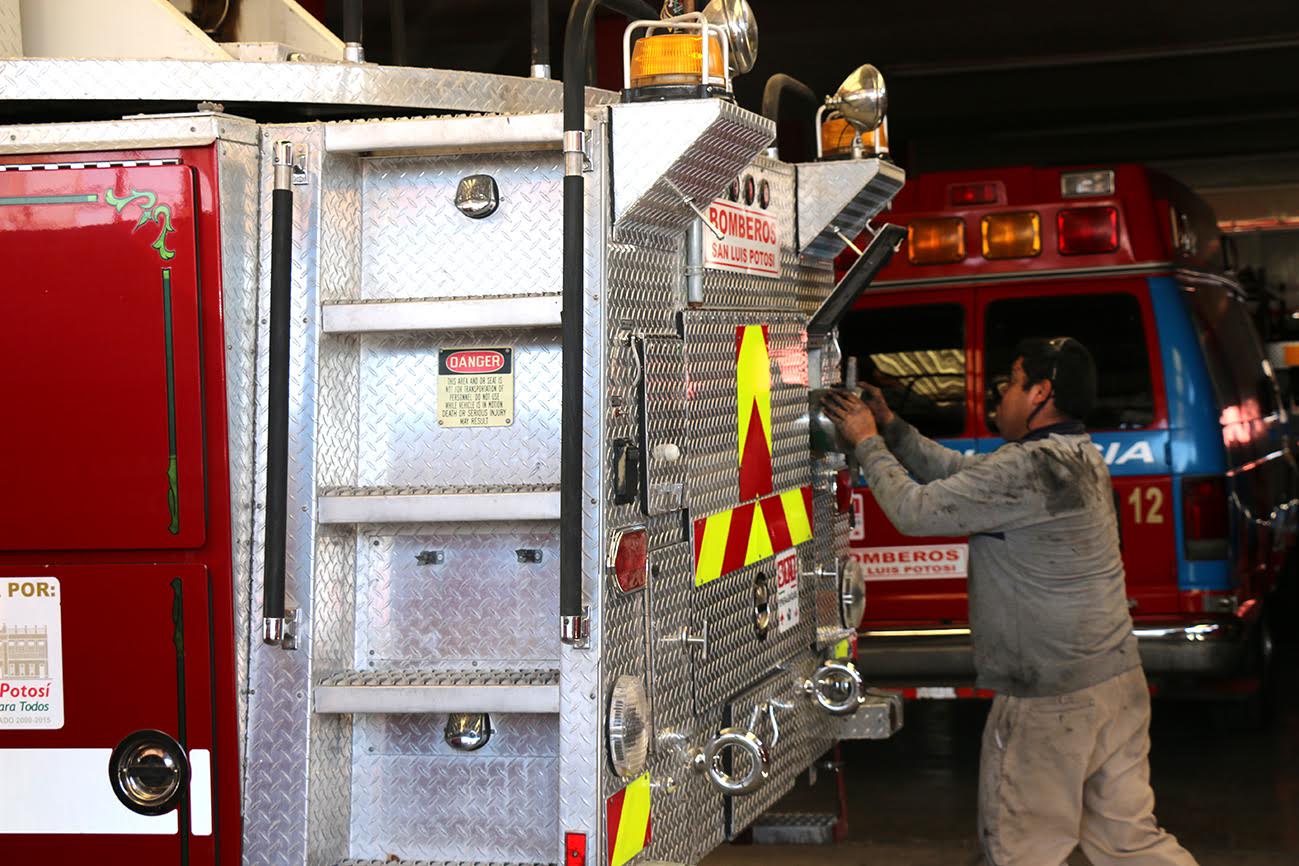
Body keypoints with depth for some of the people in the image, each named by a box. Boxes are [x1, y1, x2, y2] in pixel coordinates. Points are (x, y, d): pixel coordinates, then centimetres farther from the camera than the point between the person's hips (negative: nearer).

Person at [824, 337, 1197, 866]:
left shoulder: (1028, 469, -21)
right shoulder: (1078, 456, 10)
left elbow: (915, 511, -15)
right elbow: (962, 473, 17)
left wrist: (868, 444, -1)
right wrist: (891, 428, 16)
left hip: (1050, 696, -9)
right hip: (1118, 679, 9)